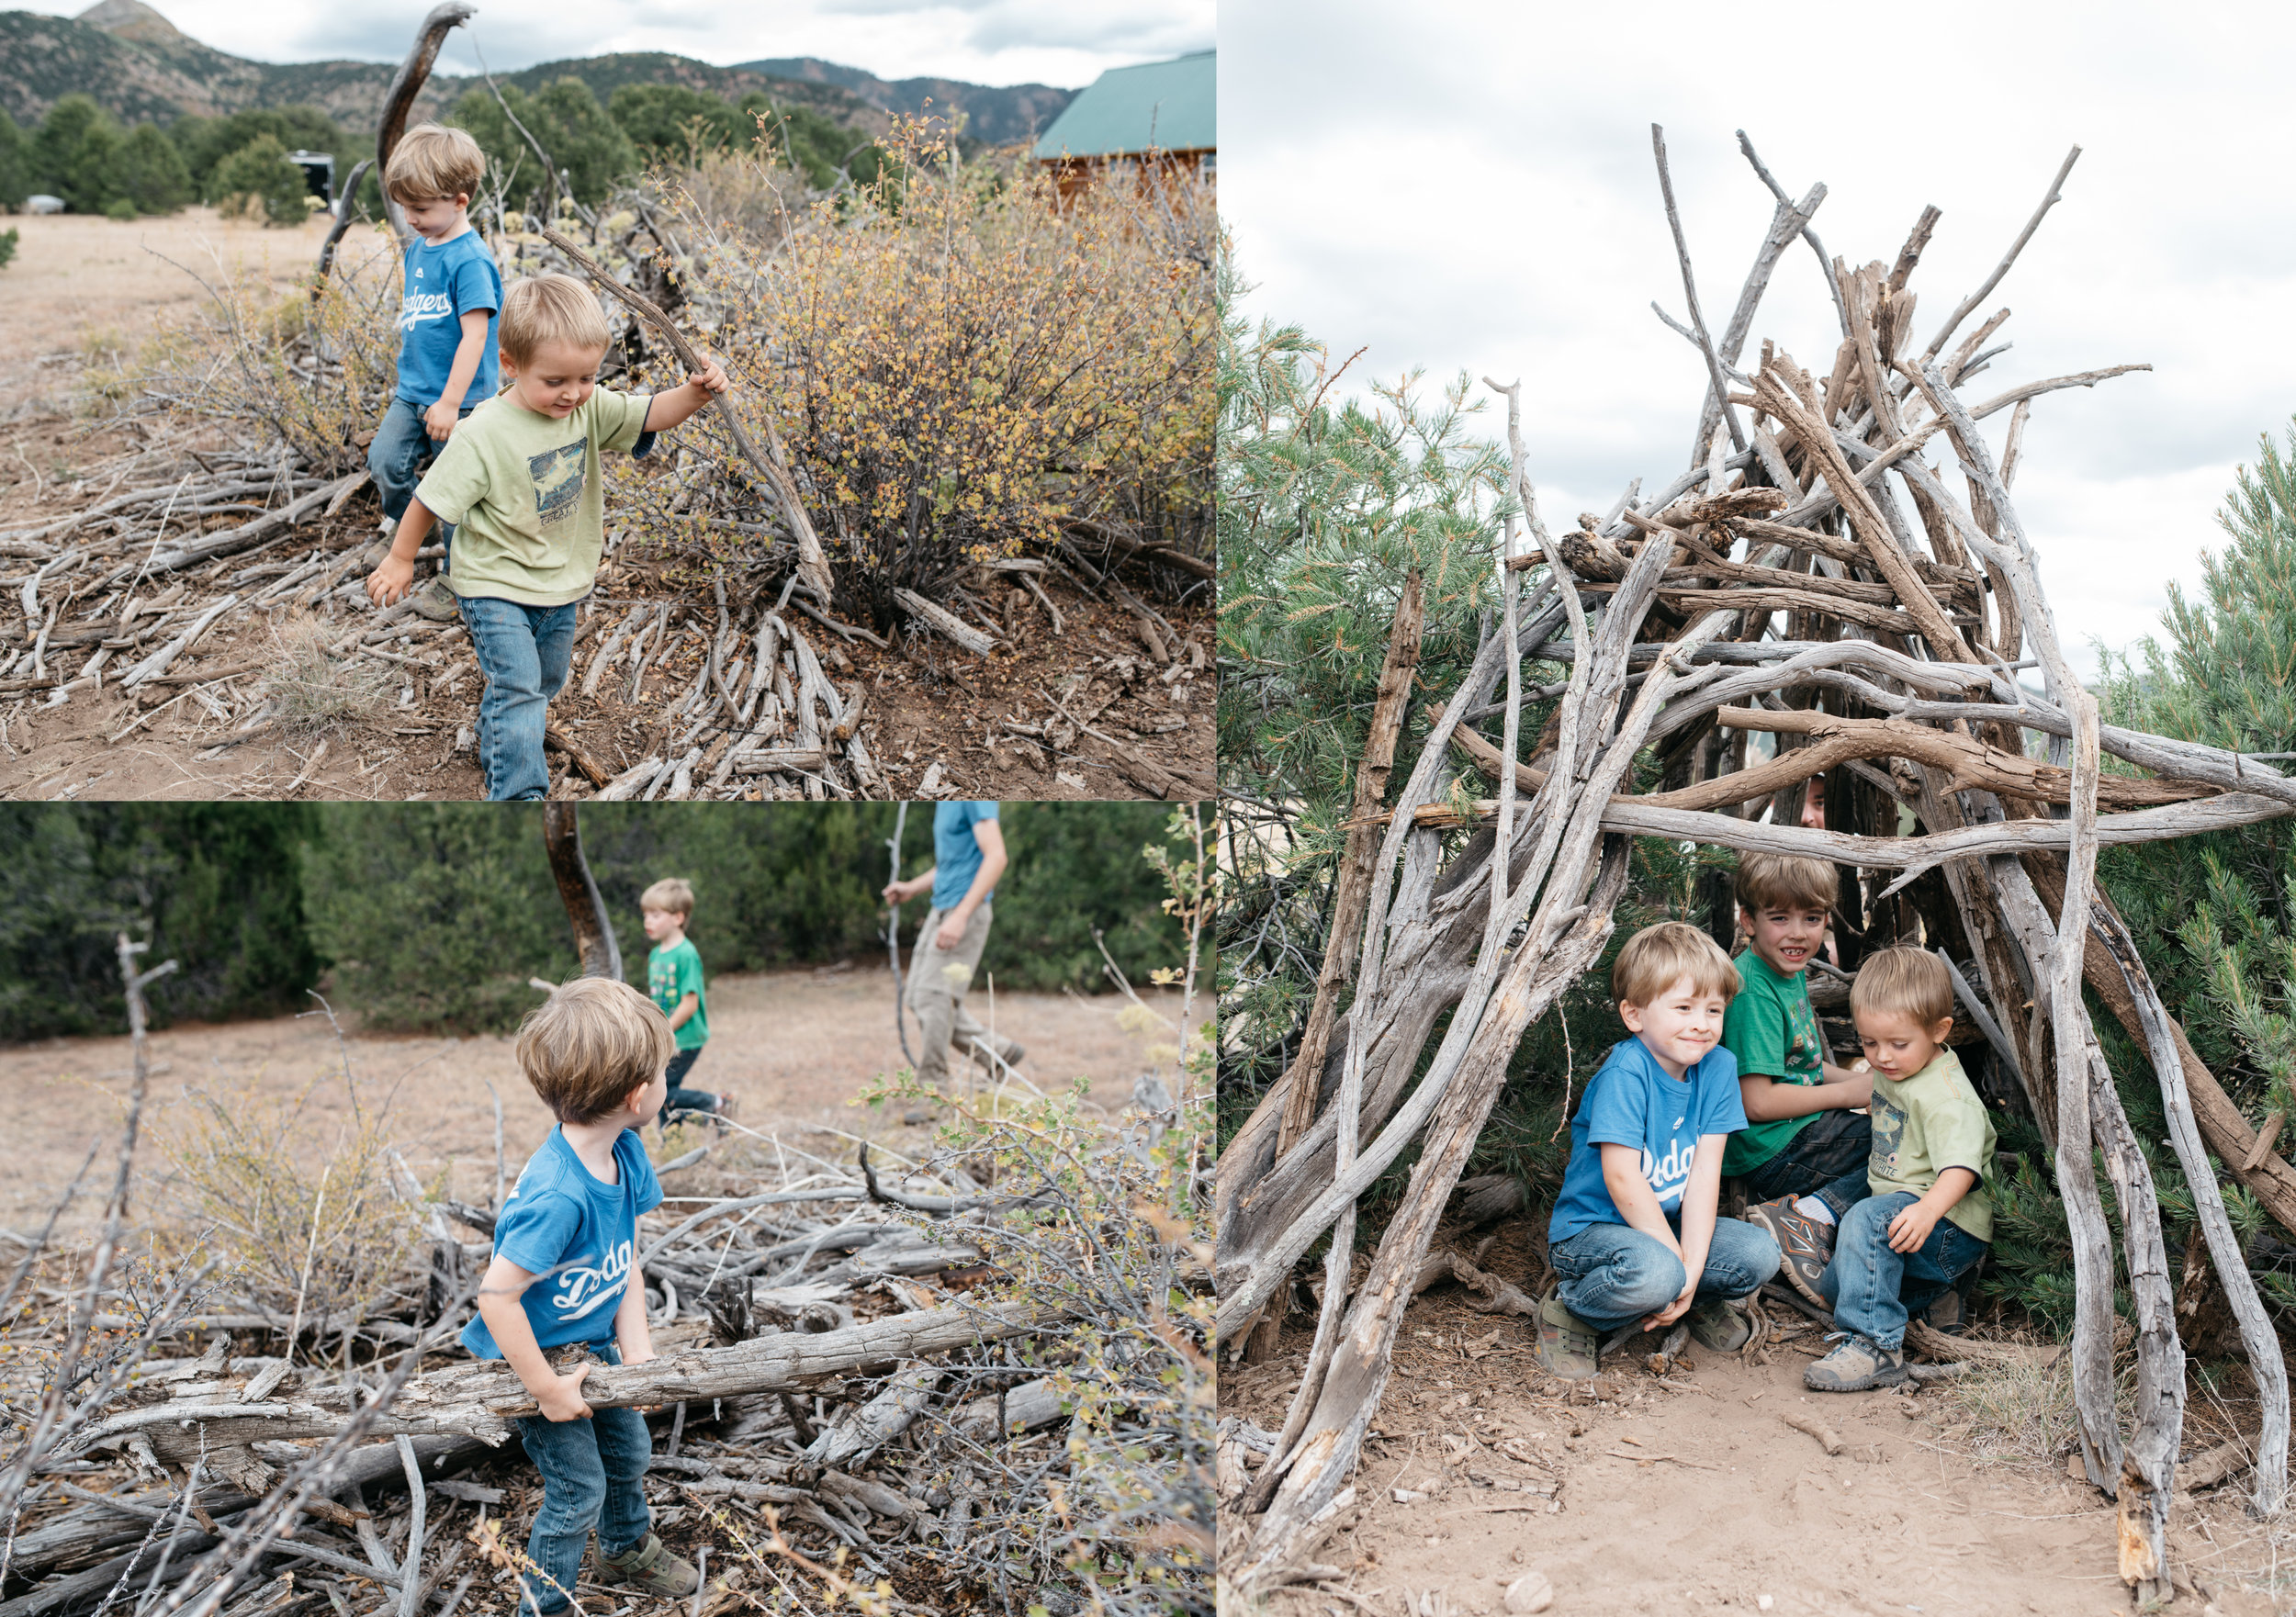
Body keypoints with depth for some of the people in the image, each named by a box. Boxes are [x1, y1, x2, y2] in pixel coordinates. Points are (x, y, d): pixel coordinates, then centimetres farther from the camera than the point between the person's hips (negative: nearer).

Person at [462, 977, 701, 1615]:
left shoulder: (625, 1154, -13)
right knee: (579, 1490, 4)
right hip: (536, 1356, -8)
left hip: (595, 1343, 8)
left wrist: (632, 1330, -8)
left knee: (629, 1449, 24)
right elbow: (496, 1294, -34)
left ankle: (628, 1548, 51)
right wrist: (547, 1389, -26)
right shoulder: (557, 1196, -39)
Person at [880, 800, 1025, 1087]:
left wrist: (961, 915, -26)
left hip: (966, 910, -10)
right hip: (941, 908, 10)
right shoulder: (945, 803, 15)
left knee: (933, 997, -9)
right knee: (916, 996, 9)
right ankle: (997, 1051, 15)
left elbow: (996, 857, -22)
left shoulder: (974, 797, -14)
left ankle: (932, 1086, 2)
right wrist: (911, 888, 14)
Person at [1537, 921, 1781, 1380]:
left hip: (1666, 1223, 6)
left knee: (1760, 1255, -15)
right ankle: (1568, 1312, -6)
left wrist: (1692, 1271, -18)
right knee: (1654, 1273, -36)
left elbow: (1705, 1171, -10)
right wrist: (1677, 1261, -23)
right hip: (1591, 1229, -6)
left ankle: (1703, 1302, 18)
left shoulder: (1717, 1067, -6)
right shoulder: (1624, 1075, -23)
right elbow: (1622, 1178, -26)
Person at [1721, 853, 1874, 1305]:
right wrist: (1849, 1091, -13)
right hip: (1769, 1150, -10)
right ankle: (1811, 1219, -16)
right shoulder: (1754, 989, -20)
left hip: (1799, 1129, 10)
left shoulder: (1791, 972, 10)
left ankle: (1795, 1203, 2)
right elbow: (1757, 1102, -24)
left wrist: (1859, 1078, 5)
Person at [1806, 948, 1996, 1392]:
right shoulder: (1896, 1072, 6)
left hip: (1952, 1230, -11)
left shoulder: (1946, 1097, -24)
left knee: (1867, 1220, -37)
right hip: (1899, 1206, 11)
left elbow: (1961, 1166, -37)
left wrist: (1928, 1209, -55)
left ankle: (1875, 1347, -38)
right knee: (1835, 1284, 20)